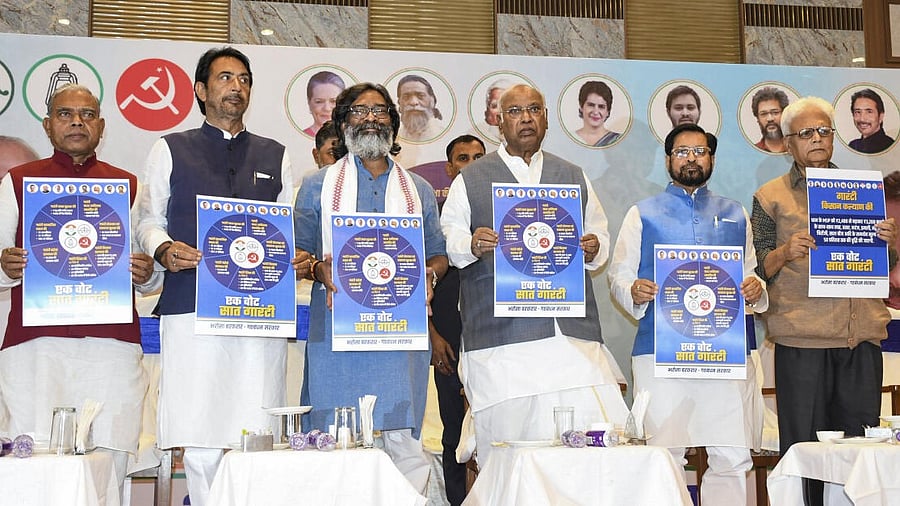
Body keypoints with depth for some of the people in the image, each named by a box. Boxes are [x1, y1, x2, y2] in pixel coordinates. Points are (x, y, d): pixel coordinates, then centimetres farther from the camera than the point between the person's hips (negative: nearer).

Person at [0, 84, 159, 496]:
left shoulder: (128, 185, 17)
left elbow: (153, 279, 20)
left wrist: (146, 275, -3)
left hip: (112, 345, 1)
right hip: (34, 344, -1)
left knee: (109, 462, -6)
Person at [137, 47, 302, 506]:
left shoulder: (275, 156, 21)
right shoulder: (171, 150, 15)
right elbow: (150, 218, 12)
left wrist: (299, 257, -4)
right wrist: (164, 250, -9)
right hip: (191, 306, -1)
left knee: (258, 432, -4)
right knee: (199, 437, -7)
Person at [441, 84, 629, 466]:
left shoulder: (574, 177, 22)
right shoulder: (469, 181, 13)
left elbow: (599, 234, 24)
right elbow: (447, 241, 8)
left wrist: (594, 249, 0)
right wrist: (472, 245, -14)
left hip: (573, 332, 2)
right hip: (500, 336, -2)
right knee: (506, 441, -4)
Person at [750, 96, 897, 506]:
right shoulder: (770, 197, 6)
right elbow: (758, 270, 3)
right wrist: (786, 251, -16)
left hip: (861, 335, 3)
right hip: (801, 338, -3)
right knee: (803, 445, -2)